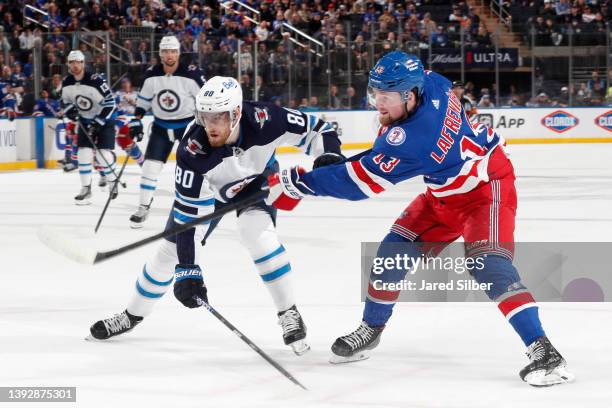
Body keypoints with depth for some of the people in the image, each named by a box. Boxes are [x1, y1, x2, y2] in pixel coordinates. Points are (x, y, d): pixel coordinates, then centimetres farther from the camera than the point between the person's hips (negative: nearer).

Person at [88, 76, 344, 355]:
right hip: (207, 188, 1)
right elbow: (189, 213, -34)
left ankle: (288, 314, -12)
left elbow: (314, 129, -21)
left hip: (257, 179, -1)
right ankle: (132, 315, 27)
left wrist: (328, 155, -41)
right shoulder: (192, 149, -38)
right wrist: (186, 269, -37)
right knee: (171, 249, 5)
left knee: (257, 233, -27)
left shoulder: (264, 120, -37)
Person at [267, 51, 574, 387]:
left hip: (486, 187, -10)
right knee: (395, 247, 6)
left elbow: (360, 181, -30)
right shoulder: (428, 82, -13)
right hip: (445, 192, 10)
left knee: (488, 264, -26)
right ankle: (370, 329, 23)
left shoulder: (414, 136, -35)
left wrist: (298, 183, -27)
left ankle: (542, 350, -26)